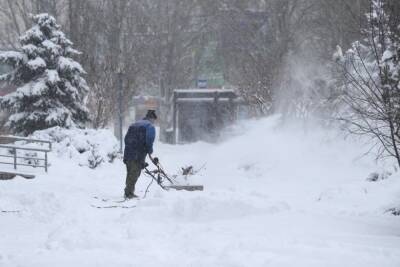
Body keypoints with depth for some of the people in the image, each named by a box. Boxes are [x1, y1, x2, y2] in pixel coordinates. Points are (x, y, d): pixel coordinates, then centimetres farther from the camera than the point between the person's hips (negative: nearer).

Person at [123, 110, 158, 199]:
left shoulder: (134, 125, 23)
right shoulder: (150, 127, -1)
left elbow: (126, 138, 22)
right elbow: (149, 141, -14)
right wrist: (149, 151, 1)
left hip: (128, 154, 7)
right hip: (139, 155, -7)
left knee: (130, 174, 15)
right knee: (135, 174, -5)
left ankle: (128, 192, 19)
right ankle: (129, 193, -9)